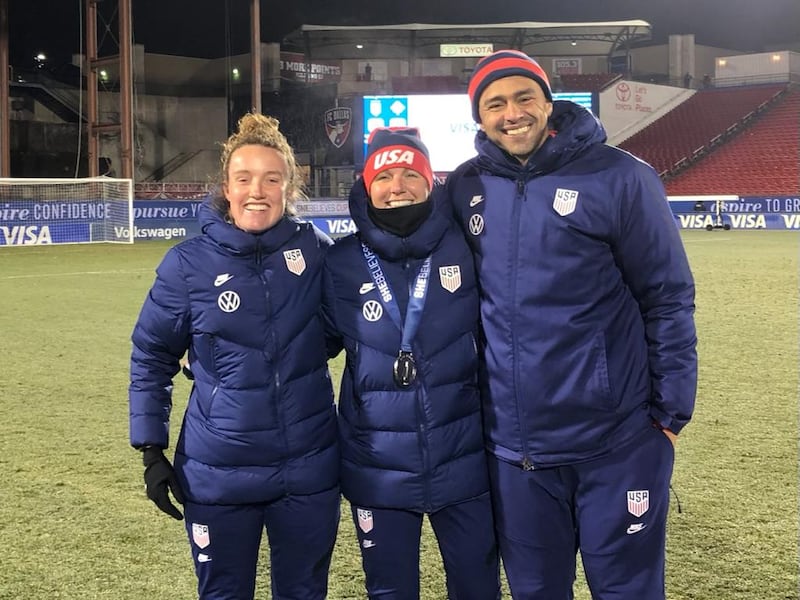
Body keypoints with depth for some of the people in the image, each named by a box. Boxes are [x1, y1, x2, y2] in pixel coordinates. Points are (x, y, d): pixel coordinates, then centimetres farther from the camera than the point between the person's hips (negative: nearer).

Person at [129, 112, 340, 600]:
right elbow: (152, 357, 1)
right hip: (218, 472, -1)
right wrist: (152, 448, -2)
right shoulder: (189, 262, -9)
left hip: (309, 467, 2)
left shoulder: (316, 250, -4)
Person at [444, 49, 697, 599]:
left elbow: (668, 299, -5)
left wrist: (672, 410, -5)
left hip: (617, 441, -3)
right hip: (512, 446, 4)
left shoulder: (618, 177, -8)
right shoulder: (463, 189, 3)